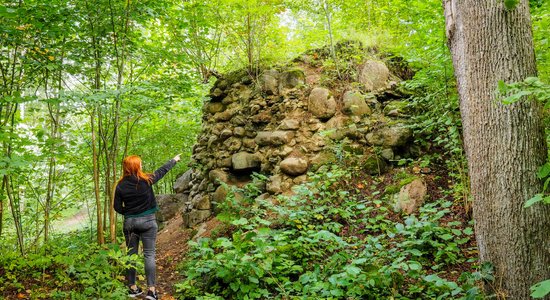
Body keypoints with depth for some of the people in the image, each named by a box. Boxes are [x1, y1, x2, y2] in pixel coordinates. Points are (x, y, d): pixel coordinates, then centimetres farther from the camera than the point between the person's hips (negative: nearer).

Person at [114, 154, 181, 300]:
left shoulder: (120, 186, -6)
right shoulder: (146, 180, -9)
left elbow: (117, 207, -2)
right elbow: (162, 170, 6)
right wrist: (174, 160, 22)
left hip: (129, 222, 2)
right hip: (147, 221, -2)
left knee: (131, 254, 12)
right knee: (149, 255, 0)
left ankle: (132, 288, 17)